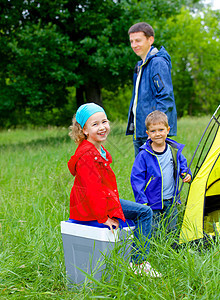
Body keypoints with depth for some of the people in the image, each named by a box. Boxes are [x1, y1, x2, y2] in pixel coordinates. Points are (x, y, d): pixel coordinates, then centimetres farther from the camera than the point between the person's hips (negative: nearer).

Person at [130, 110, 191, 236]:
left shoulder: (175, 150, 1)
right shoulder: (144, 155, -12)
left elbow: (183, 165, 19)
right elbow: (137, 178, -9)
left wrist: (187, 174, -4)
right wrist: (142, 201, -13)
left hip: (171, 202, 4)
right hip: (152, 203, -4)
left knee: (172, 232, 12)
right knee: (154, 235, -3)